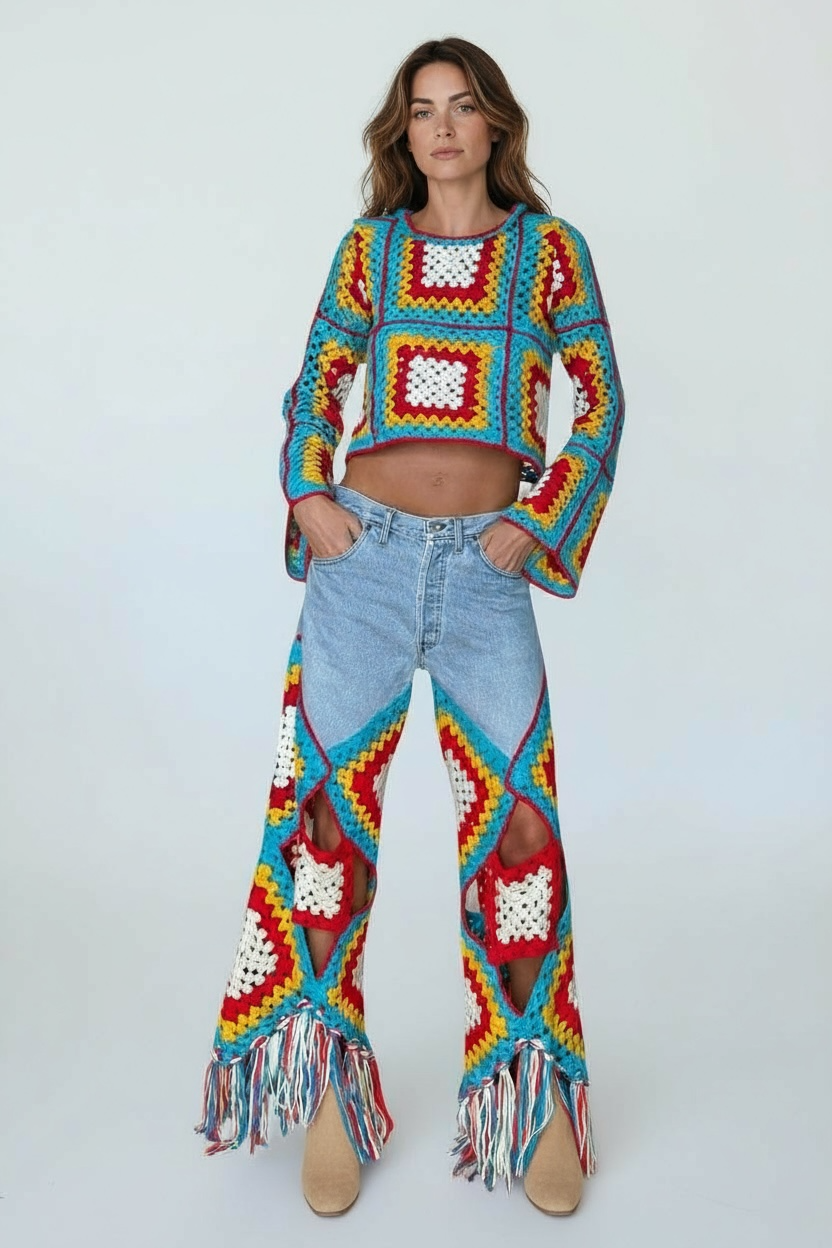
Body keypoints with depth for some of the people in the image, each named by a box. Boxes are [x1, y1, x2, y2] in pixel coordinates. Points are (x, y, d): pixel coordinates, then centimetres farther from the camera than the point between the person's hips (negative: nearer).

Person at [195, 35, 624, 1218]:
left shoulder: (550, 250, 9)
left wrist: (534, 524, -2)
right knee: (330, 797, 1)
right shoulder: (369, 245, 13)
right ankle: (328, 1084, 16)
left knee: (516, 808, -6)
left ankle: (538, 1088, 11)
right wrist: (308, 495, 0)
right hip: (365, 548, 2)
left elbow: (601, 406, 8)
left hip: (485, 563, -1)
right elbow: (314, 385, 16)